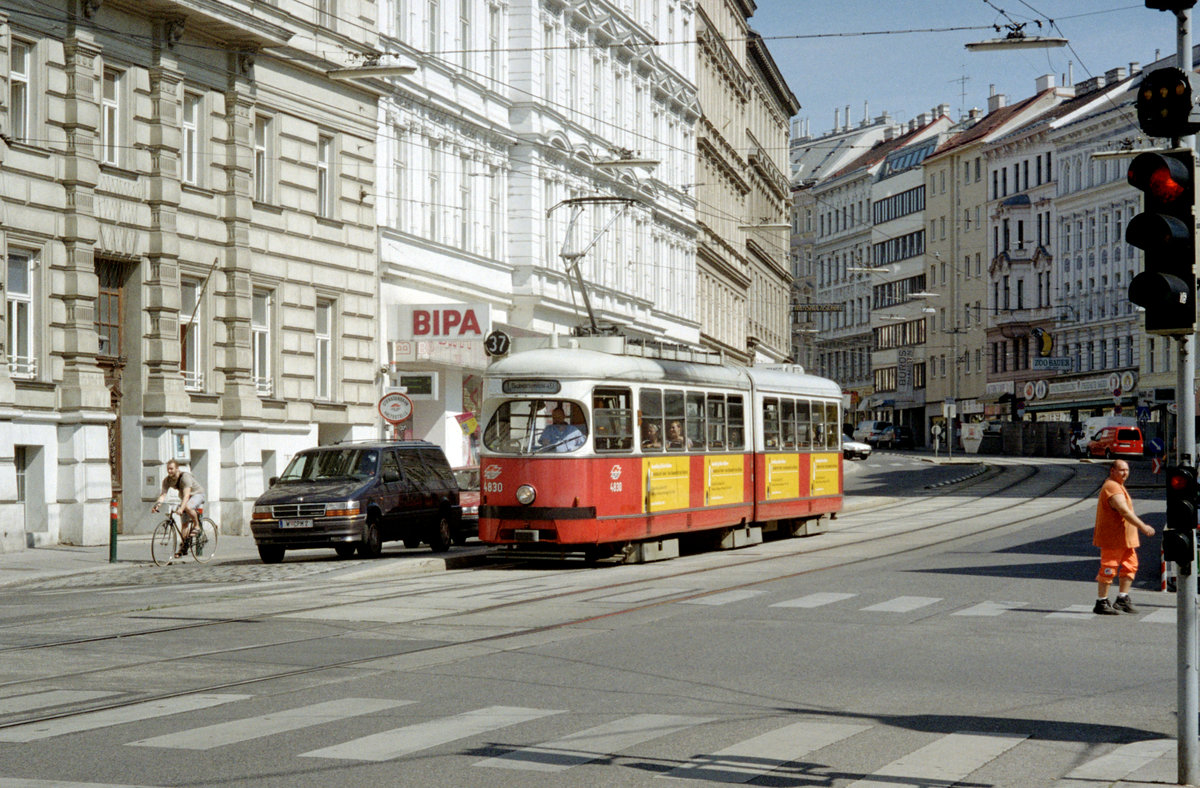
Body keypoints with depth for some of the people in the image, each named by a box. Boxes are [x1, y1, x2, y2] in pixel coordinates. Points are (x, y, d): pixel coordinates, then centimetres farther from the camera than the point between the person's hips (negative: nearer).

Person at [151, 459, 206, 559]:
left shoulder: (185, 477, -32)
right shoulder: (167, 480, -12)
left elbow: (186, 495, -40)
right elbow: (163, 494, -17)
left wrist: (181, 508, -53)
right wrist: (156, 505, -36)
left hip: (197, 494, -6)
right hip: (184, 498, 6)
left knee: (187, 507, -38)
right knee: (184, 523, 0)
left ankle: (197, 526, -16)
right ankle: (183, 548, 6)